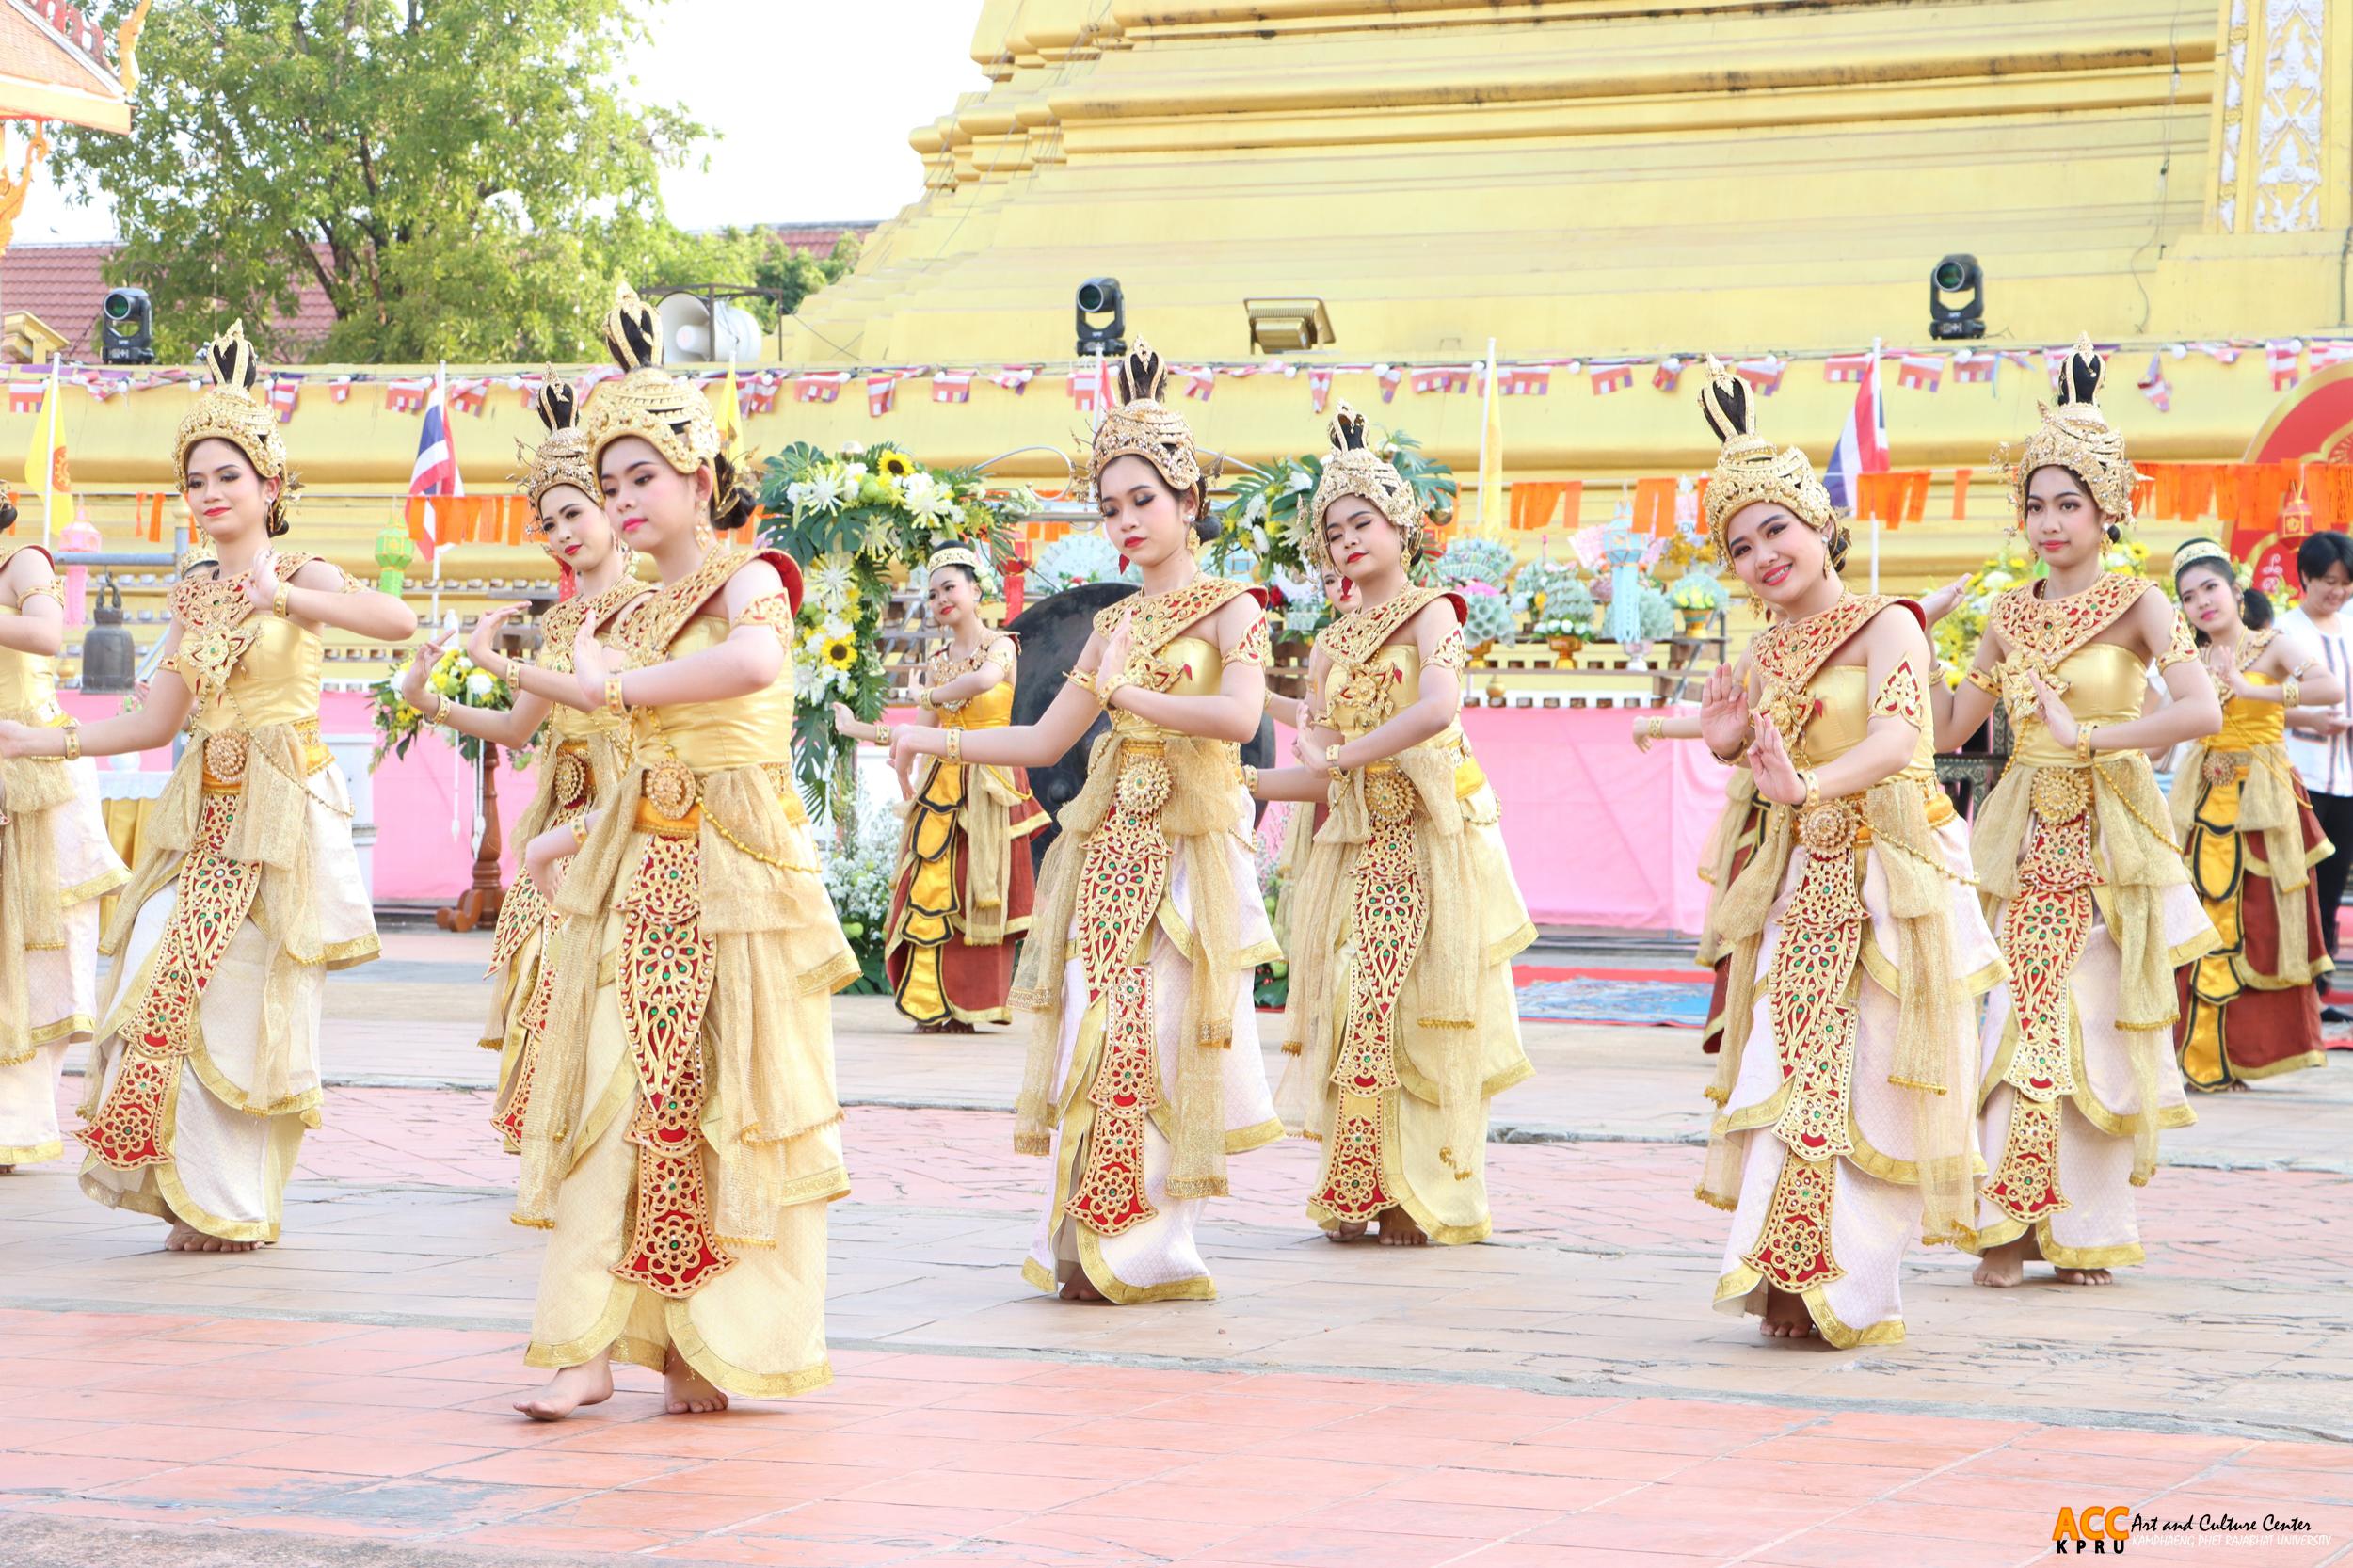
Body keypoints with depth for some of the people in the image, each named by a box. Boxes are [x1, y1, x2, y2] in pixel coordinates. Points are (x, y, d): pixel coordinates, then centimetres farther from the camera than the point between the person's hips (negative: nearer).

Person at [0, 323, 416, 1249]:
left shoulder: (302, 577, -4)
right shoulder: (193, 591, 12)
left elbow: (398, 621, -24)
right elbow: (160, 722, 12)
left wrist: (286, 597, -33)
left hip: (285, 808, -5)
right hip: (206, 810, 5)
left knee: (249, 1003, -3)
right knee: (164, 986, -3)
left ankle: (239, 1205, 8)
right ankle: (200, 1193, 9)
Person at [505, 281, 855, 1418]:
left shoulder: (747, 577, -5)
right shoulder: (634, 617, 16)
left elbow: (755, 662, -29)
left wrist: (617, 687, -20)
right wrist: (573, 835, 14)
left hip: (734, 866, -6)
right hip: (637, 866, 6)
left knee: (722, 1100, -1)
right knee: (612, 1096, -2)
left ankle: (710, 1345, 5)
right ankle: (594, 1342, -3)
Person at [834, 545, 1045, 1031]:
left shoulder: (1000, 645, -2)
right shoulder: (937, 664, 16)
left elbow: (984, 679, -25)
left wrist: (930, 696, -9)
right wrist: (855, 728, 18)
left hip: (989, 783, -5)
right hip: (943, 785, 5)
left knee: (980, 892, -5)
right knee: (933, 893, -3)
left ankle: (973, 1004, 0)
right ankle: (939, 1007, 0)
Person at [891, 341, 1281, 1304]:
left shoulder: (1230, 609, -1)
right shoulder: (1116, 625, 16)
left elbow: (1241, 716, -20)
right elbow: (1043, 742, 19)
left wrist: (1126, 695, -14)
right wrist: (936, 742, 12)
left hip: (1190, 845, -5)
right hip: (1111, 843, 5)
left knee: (1160, 1040, -7)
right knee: (1096, 1034, 0)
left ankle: (1140, 1250, -1)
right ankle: (1091, 1241, 3)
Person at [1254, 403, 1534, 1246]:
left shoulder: (1429, 611, -2)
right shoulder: (1331, 644, 16)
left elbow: (1437, 707, -22)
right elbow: (1324, 777, 13)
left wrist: (1340, 758, -17)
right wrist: (1234, 779, 1)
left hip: (1429, 836, -5)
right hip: (1358, 843, 5)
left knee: (1418, 1009, -7)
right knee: (1351, 1007, -1)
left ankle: (1423, 1196, -2)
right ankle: (1360, 1191, 5)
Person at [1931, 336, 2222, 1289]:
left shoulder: (2135, 604, -6)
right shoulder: (2009, 615, 9)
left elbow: (2202, 711, -20)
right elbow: (1947, 730, 9)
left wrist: (2091, 736, -19)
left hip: (2108, 838, -4)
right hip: (2027, 839, 4)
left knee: (2094, 1023, -1)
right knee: (2016, 1015, -2)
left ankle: (2089, 1227, 9)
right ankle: (2013, 1219, 1)